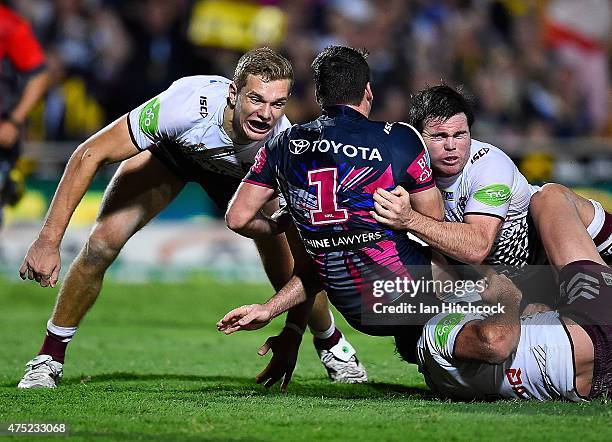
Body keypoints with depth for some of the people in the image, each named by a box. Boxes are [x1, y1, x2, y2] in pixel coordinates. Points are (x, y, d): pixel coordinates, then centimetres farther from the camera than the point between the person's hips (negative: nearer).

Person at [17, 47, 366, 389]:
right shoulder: (187, 104, -44)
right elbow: (89, 155, -36)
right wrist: (48, 240, -39)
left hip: (248, 174, 1)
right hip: (169, 148, -1)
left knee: (288, 272, -9)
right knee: (103, 243, -17)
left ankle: (333, 345, 25)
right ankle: (49, 359, 1)